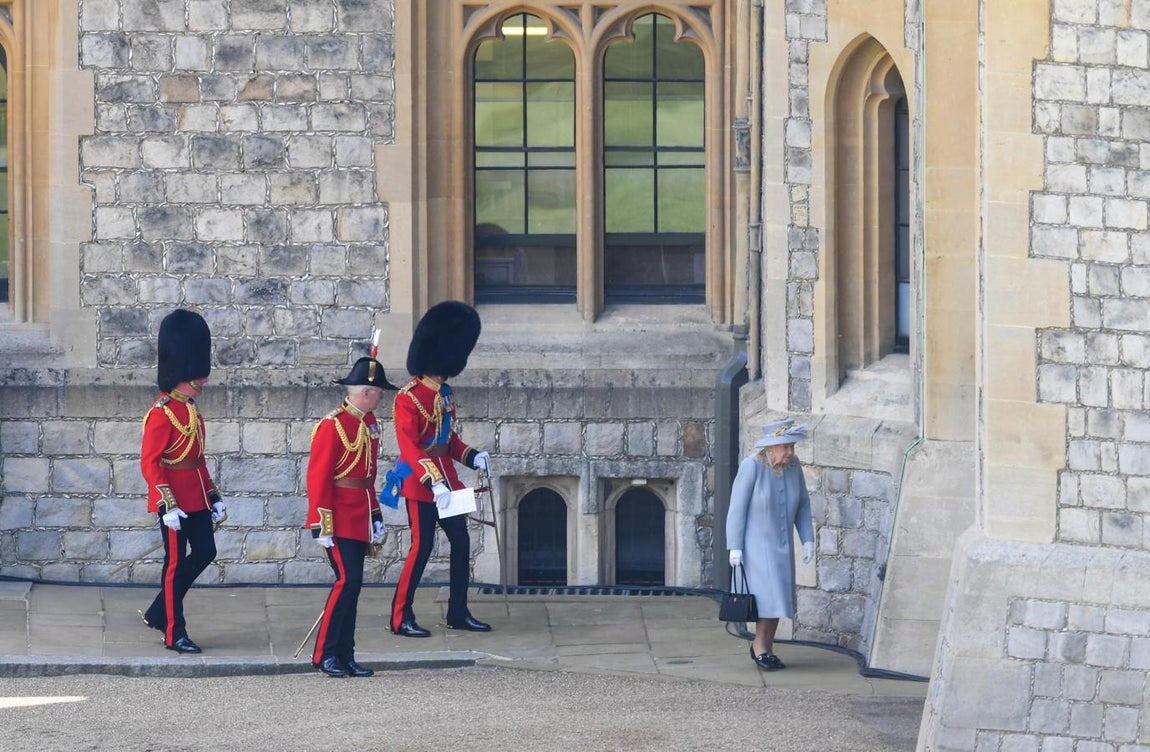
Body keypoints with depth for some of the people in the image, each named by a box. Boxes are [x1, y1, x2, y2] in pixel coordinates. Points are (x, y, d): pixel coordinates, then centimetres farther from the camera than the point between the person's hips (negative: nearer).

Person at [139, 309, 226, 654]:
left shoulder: (190, 411, 13)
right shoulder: (162, 413, -16)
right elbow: (149, 463, -20)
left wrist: (214, 496, 19)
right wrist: (169, 505, -24)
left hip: (196, 499, 9)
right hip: (175, 501, -9)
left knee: (205, 552, 12)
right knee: (176, 562, -2)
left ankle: (158, 613, 24)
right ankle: (174, 634, 7)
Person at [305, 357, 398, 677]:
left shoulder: (370, 423, 11)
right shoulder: (333, 425, -13)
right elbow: (318, 477, -15)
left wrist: (375, 516, 20)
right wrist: (321, 526, -17)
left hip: (360, 518, 8)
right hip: (340, 518, -8)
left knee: (352, 584, 8)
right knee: (347, 580, -14)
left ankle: (345, 656, 12)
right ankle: (324, 654, -8)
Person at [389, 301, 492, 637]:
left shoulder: (444, 394, 10)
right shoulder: (408, 398, -17)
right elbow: (409, 446, -23)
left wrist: (472, 457, 3)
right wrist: (434, 483, -31)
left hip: (446, 479, 8)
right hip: (420, 483, -8)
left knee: (461, 542, 9)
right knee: (422, 546, -6)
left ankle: (458, 613, 18)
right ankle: (401, 618, 2)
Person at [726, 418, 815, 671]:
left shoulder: (793, 466, -5)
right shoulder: (752, 466, -20)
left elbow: (802, 504, 7)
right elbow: (737, 506, -15)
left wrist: (808, 539, -1)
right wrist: (735, 547, -17)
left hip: (781, 543, 6)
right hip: (755, 543, -6)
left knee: (779, 597, 7)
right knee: (769, 594, -14)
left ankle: (766, 649, 19)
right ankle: (760, 645, 2)